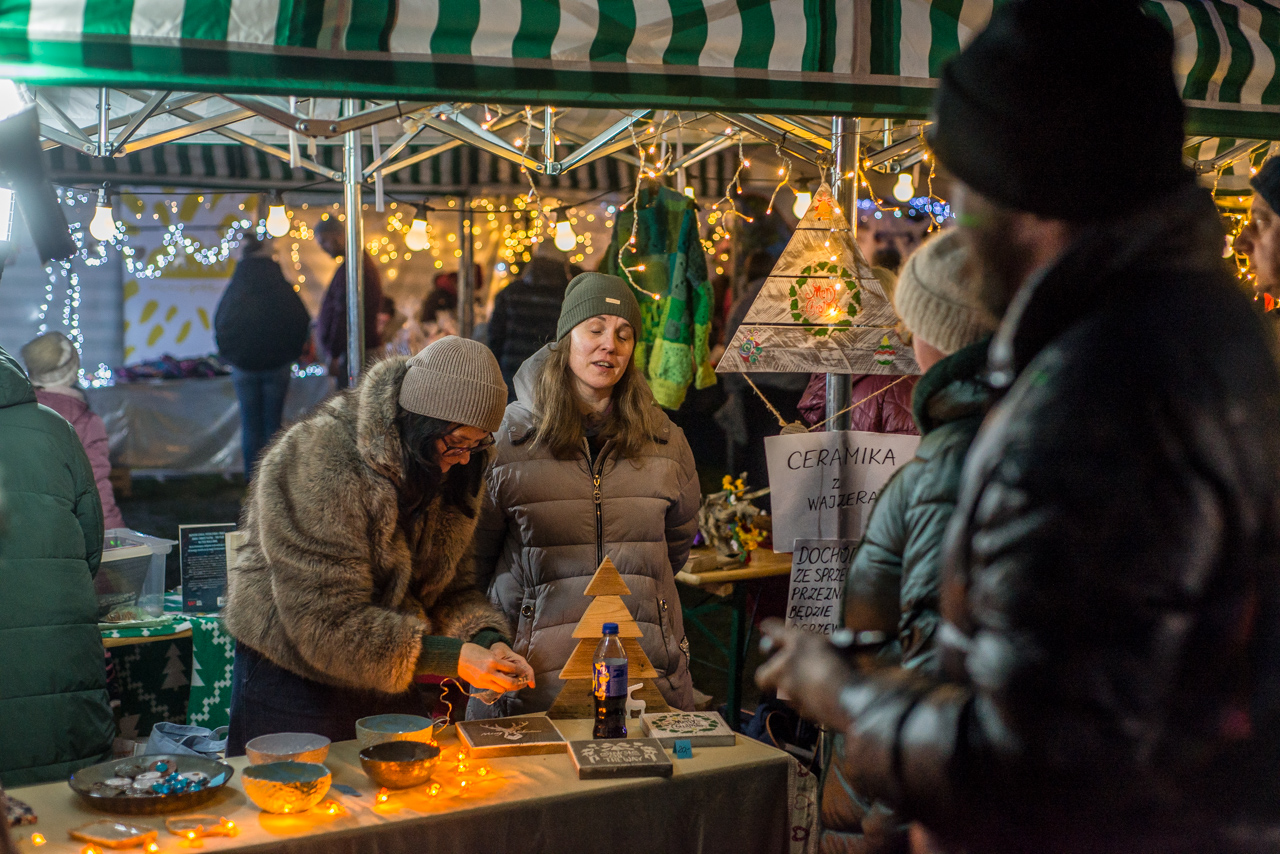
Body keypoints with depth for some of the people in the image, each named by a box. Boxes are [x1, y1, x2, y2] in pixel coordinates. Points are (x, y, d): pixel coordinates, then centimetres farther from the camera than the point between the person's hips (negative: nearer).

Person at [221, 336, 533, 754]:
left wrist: (487, 640, -18)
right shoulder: (317, 467, -26)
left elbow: (454, 586, 3)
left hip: (395, 686, 6)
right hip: (294, 684, -6)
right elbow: (329, 623, -28)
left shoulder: (449, 474, -3)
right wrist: (453, 658, -30)